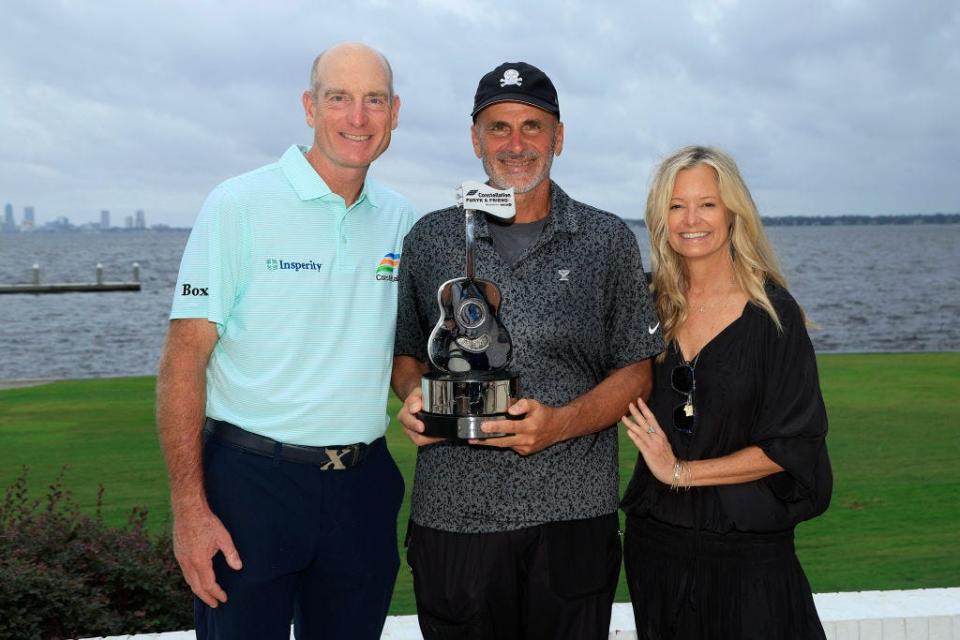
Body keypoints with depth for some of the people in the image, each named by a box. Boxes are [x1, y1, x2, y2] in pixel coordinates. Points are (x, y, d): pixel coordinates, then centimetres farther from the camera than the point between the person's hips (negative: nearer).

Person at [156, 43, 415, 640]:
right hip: (251, 479, -4)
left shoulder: (401, 219, 7)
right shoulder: (240, 205, -7)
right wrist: (190, 508, -15)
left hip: (363, 485, 5)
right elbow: (184, 361, -10)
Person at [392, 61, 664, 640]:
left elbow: (636, 371, 4)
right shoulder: (430, 239, 9)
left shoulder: (608, 241, 4)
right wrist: (413, 395, -4)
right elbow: (406, 350, 18)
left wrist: (560, 423, -13)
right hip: (452, 516, 1)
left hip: (571, 517, -1)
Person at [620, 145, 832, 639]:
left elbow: (792, 445, -11)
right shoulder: (653, 305, 2)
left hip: (747, 548, -3)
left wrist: (681, 472, -12)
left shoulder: (772, 312, -9)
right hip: (656, 538, 4)